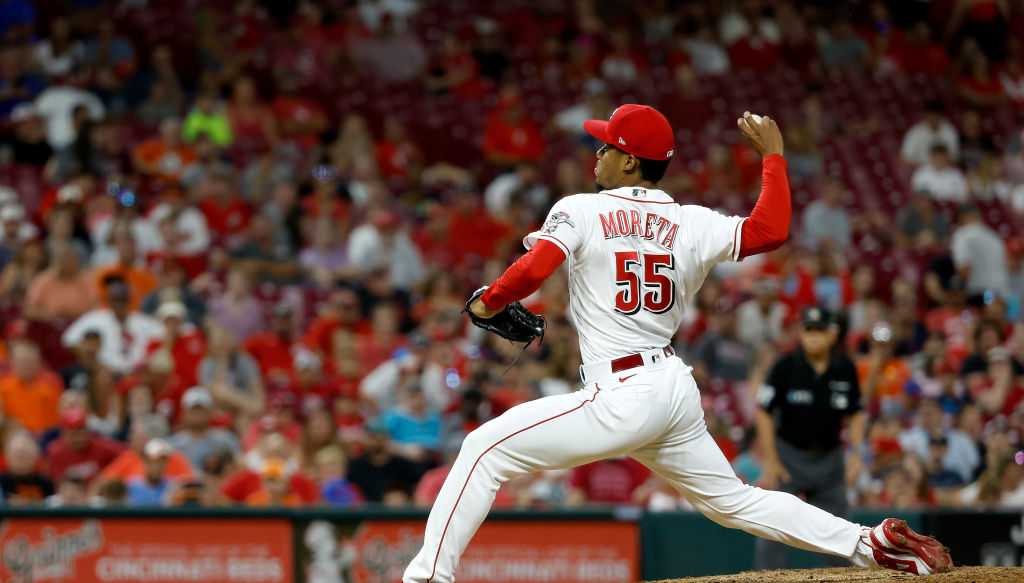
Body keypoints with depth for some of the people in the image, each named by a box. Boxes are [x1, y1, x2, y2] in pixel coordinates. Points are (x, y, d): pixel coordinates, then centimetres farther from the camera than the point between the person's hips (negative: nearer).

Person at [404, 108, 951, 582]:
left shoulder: (580, 210, -4)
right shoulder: (691, 224, 8)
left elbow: (533, 269, -18)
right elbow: (771, 230, 3)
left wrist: (488, 302, 1)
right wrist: (772, 154, 16)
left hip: (623, 394, -7)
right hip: (678, 387, 7)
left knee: (485, 449, -2)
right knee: (733, 499, 22)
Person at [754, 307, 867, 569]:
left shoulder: (845, 369, -4)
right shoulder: (786, 366, -13)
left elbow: (855, 414, 7)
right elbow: (764, 413, -8)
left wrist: (856, 451, -6)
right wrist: (771, 462, -11)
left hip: (830, 457, 3)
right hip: (790, 454, -3)